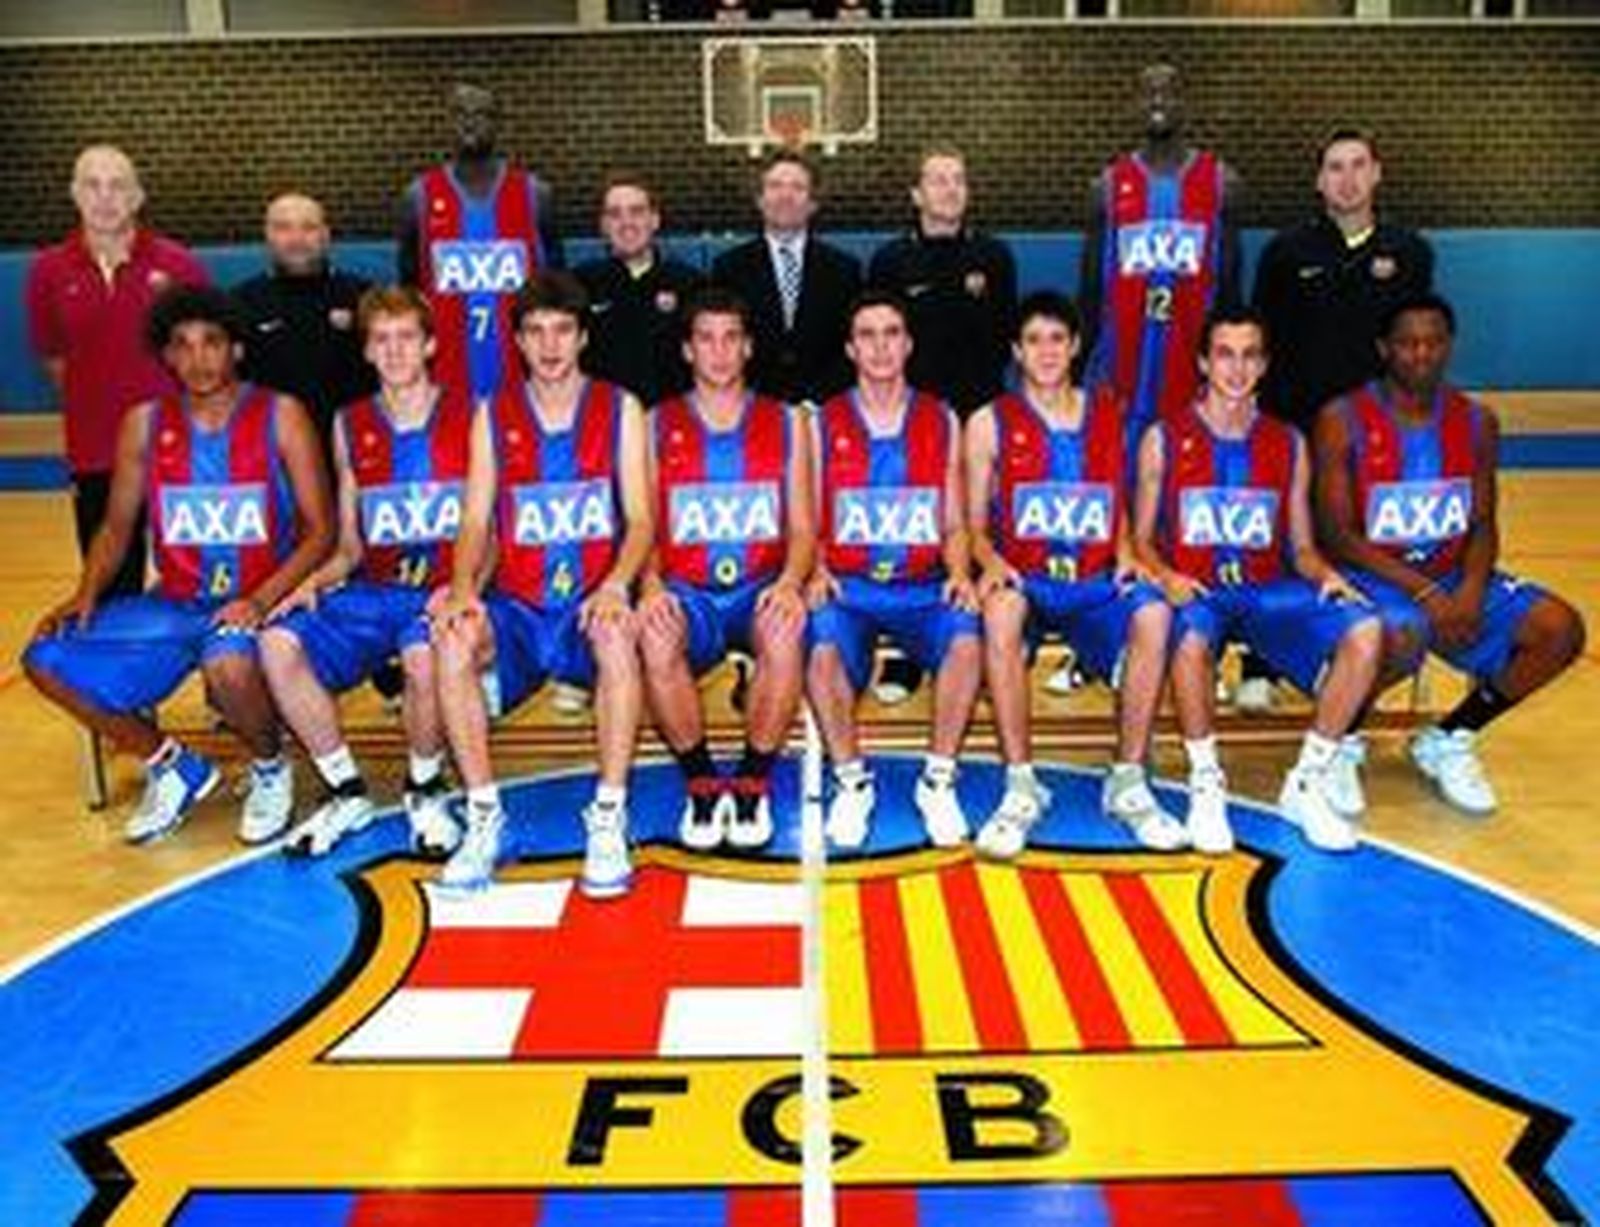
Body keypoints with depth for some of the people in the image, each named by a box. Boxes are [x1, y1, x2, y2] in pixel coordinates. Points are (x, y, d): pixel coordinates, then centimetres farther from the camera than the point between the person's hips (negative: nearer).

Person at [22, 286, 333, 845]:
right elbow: (117, 525, 14)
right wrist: (87, 595, -6)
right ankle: (172, 769, 6)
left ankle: (270, 768, -3)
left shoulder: (280, 416, -4)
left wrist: (262, 599, -21)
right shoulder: (144, 423, 6)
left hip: (259, 602, -5)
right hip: (175, 604, 5)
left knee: (227, 662, -39)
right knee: (49, 660, -14)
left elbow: (320, 530, -6)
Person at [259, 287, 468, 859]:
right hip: (371, 591, 4)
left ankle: (425, 791, -6)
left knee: (425, 656, -36)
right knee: (279, 642, -23)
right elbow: (350, 547, 16)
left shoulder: (468, 417, 3)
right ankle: (347, 793, -5)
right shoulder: (350, 426, 13)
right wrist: (313, 581, -4)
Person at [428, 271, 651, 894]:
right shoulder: (494, 416, 11)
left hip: (591, 604, -2)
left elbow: (640, 519, 0)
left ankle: (609, 818, -25)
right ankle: (484, 815, -18)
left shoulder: (620, 409, 7)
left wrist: (615, 585, -19)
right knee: (453, 639, -29)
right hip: (517, 605, 2)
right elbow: (476, 522, 6)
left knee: (617, 633, -36)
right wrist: (463, 585, -15)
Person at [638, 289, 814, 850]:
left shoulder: (786, 423, 13)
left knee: (785, 634, -35)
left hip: (761, 587, 0)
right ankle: (702, 783, -13)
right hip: (686, 590, 0)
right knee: (655, 636, -34)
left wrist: (791, 581, -15)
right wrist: (651, 584, -15)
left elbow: (802, 527, 7)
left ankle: (753, 783, -14)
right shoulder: (657, 425, 12)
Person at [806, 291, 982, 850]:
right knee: (822, 641, -33)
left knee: (966, 632, -31)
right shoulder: (823, 424, 9)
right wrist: (816, 572, -13)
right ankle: (851, 781, -13)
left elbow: (953, 525, 11)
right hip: (847, 586, -1)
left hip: (921, 587, 1)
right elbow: (807, 527, 7)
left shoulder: (942, 422, 12)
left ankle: (938, 779, -15)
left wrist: (959, 573, -8)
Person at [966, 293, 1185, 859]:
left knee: (1153, 612, -31)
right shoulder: (990, 423, 7)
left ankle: (1128, 784, -19)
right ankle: (1021, 788, -28)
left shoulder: (1107, 414, 14)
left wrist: (1127, 556, -2)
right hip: (1025, 578, -2)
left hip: (1094, 580, 2)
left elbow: (1118, 508, 17)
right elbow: (974, 525, 6)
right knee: (1001, 608, -38)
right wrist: (991, 562, -15)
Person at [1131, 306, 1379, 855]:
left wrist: (1325, 573, -8)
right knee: (1190, 640, -40)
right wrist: (1165, 575, -17)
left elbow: (1301, 546, 15)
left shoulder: (1288, 444, 12)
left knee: (1364, 631, -24)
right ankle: (1206, 785, -17)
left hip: (1268, 588, 3)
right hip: (1195, 588, -3)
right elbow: (1142, 540, 5)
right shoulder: (1164, 440, 5)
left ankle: (1308, 784, -9)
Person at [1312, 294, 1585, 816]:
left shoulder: (1476, 423, 5)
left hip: (1451, 577, 6)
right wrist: (1421, 591, -23)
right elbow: (1337, 535, -14)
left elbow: (1482, 525, 5)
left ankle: (1448, 741, 6)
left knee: (1560, 630, -13)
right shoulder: (1343, 421, -11)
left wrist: (1471, 591, -16)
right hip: (1371, 576, -6)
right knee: (1402, 638, -39)